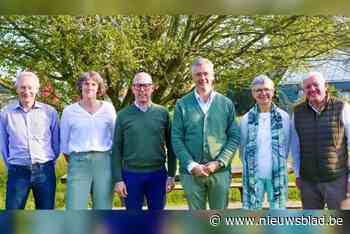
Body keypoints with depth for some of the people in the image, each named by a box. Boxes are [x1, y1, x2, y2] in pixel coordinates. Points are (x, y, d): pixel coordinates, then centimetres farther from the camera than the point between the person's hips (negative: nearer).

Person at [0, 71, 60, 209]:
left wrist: (47, 165, 10)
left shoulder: (50, 112, 1)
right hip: (18, 172, 0)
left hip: (44, 171, 1)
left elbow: (56, 142, 8)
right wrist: (12, 167, 9)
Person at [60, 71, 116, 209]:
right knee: (74, 209, -6)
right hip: (78, 163, -1)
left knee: (103, 208, 6)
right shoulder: (69, 111, 5)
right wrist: (72, 162, 12)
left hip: (103, 162, 1)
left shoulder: (108, 108, 7)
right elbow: (64, 142, 12)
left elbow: (116, 136, 12)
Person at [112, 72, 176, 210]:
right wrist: (118, 179, -4)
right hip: (131, 175, 0)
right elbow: (117, 149, 1)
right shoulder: (123, 115, 1)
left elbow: (170, 146, 4)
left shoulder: (163, 113, 2)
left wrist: (171, 175, 1)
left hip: (158, 174, 1)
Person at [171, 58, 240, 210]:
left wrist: (219, 163, -10)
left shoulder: (226, 104, 4)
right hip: (191, 172, 0)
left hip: (220, 171, 1)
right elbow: (176, 139, -1)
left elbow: (235, 137, 2)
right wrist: (191, 165, -12)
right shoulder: (182, 105, 1)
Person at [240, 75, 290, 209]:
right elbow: (243, 148, 9)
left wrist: (279, 165, 7)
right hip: (254, 174, 0)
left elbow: (286, 146, 6)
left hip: (277, 174, 0)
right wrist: (249, 166, 9)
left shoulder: (283, 117, 0)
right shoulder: (246, 119, 1)